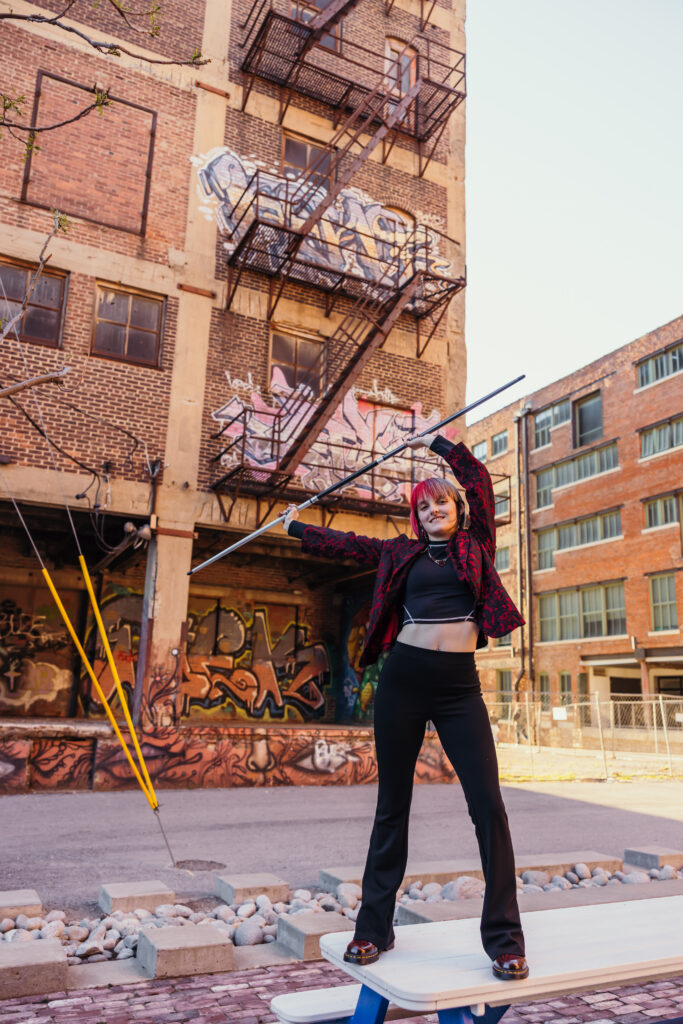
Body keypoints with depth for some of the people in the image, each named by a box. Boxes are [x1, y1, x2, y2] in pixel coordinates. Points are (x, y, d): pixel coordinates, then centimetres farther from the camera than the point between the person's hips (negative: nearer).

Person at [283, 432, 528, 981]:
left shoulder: (475, 543, 10)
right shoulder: (401, 552, 13)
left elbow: (478, 476, 4)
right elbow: (345, 544, 23)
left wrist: (436, 442, 12)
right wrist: (295, 527, 34)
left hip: (460, 686, -1)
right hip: (403, 679, 1)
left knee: (489, 806, -7)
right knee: (392, 806, 9)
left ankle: (505, 939, 6)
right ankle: (373, 929, 21)